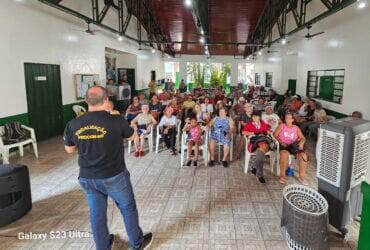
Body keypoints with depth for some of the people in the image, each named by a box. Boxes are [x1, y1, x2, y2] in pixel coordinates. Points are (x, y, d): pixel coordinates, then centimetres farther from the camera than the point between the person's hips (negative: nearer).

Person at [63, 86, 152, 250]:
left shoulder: (73, 124, -9)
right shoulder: (116, 121, -20)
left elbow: (69, 149, 7)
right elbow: (131, 136, 1)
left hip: (87, 178, 4)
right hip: (114, 177, -3)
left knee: (96, 214, 21)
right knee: (128, 209, 18)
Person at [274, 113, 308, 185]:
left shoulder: (296, 128, 18)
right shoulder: (281, 126, 13)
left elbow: (303, 138, 11)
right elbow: (275, 135, 4)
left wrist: (301, 143, -12)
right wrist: (281, 142, -12)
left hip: (294, 146, 3)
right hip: (284, 146, -2)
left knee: (304, 155, -25)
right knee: (284, 154, -37)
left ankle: (302, 176, -11)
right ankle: (282, 175, -24)